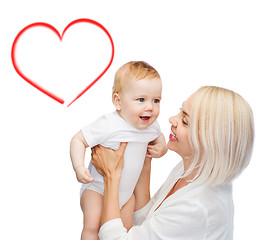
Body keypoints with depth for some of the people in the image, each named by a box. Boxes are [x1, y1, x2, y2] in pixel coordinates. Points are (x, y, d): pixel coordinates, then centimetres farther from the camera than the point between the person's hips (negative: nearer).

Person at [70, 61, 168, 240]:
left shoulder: (151, 126, -7)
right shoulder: (108, 126, -28)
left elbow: (159, 137, 16)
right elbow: (78, 140, -19)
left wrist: (162, 148, -7)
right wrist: (79, 167, -34)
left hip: (127, 190, 5)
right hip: (98, 187, -5)